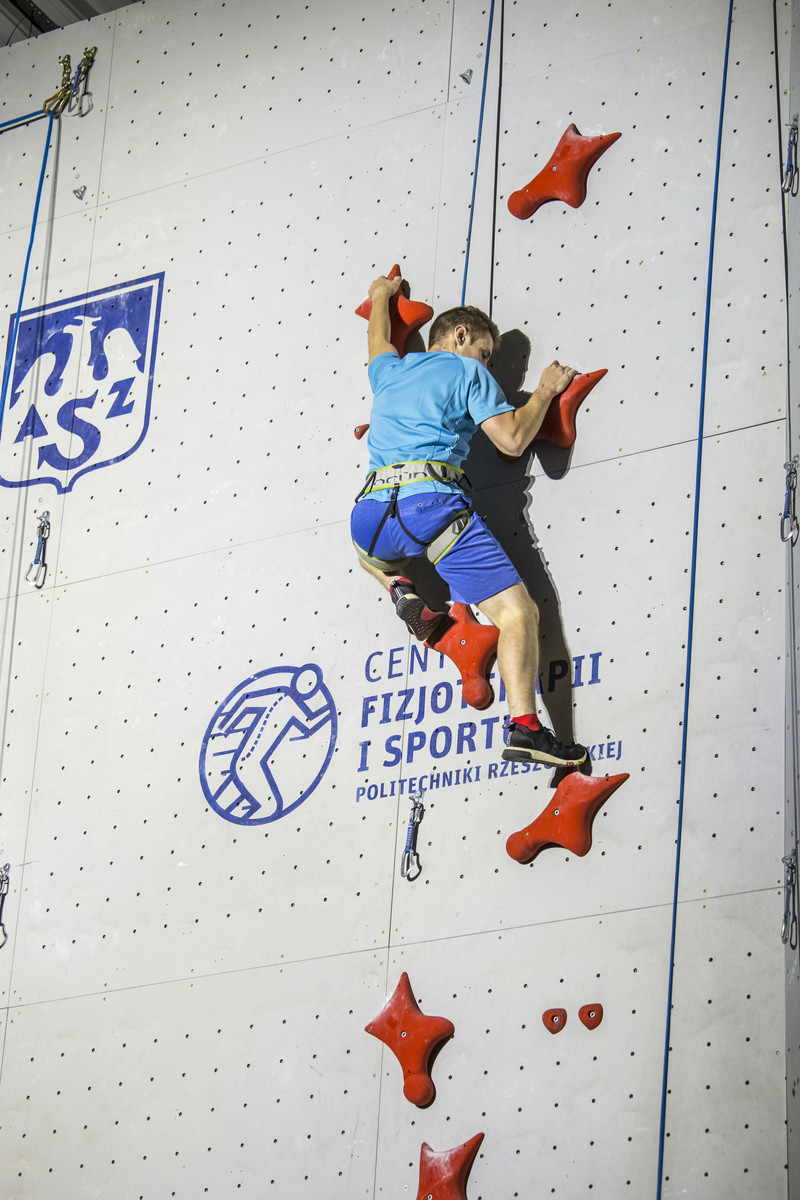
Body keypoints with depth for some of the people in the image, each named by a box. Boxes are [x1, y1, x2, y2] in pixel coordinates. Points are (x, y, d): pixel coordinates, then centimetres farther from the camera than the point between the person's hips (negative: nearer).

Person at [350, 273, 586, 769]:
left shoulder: (391, 372, 28)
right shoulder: (467, 372, 10)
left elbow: (379, 343, 53)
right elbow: (513, 440, 1)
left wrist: (381, 298, 72)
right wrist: (546, 390, 16)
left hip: (371, 513, 6)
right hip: (430, 501, -6)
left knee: (371, 547, 45)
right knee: (518, 612, -9)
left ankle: (402, 590, 12)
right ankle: (525, 727, -29)